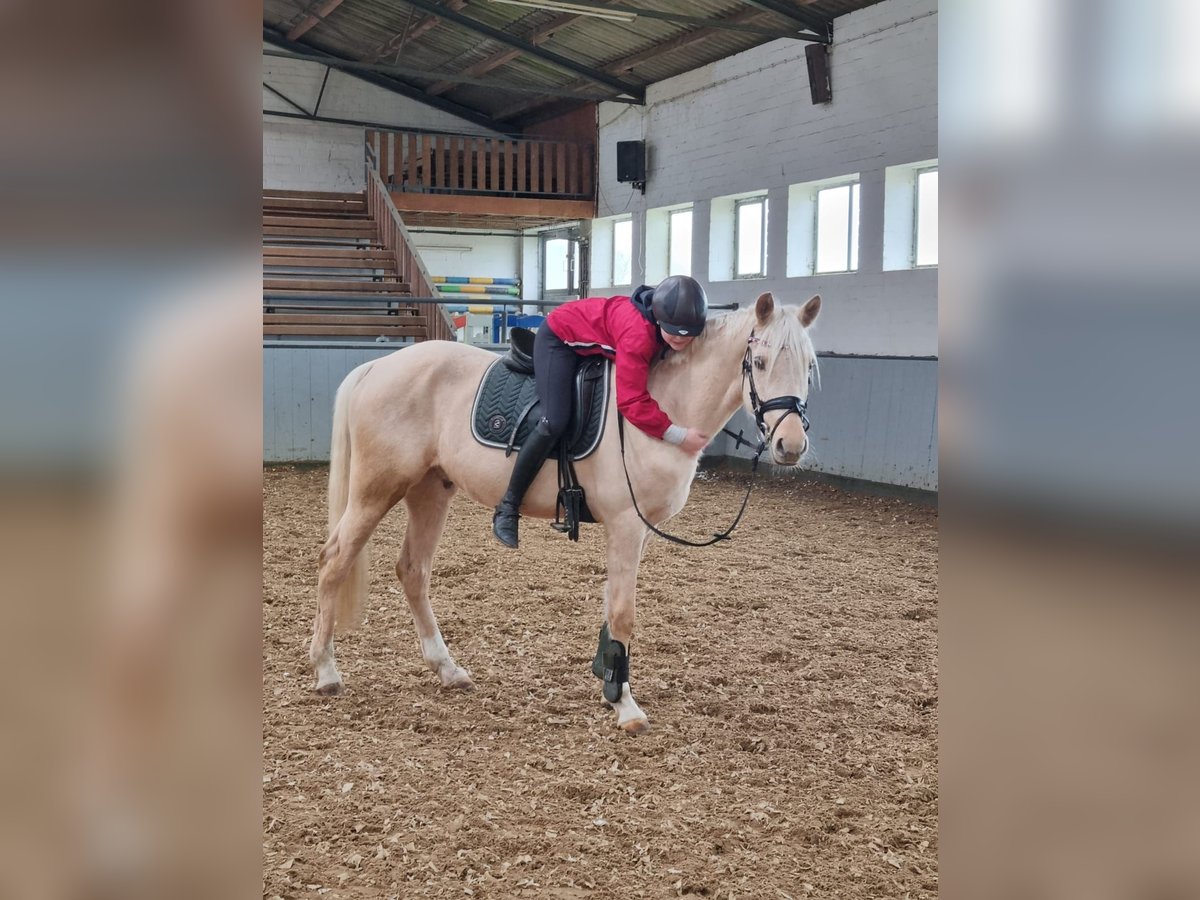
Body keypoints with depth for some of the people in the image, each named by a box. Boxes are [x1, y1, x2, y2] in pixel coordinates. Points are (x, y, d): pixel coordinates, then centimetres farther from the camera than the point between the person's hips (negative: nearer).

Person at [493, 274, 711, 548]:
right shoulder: (638, 332, -41)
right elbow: (633, 401, -41)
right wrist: (678, 435, -42)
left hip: (594, 347, 10)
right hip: (560, 338, -10)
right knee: (555, 422, -23)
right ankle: (508, 508, -14)